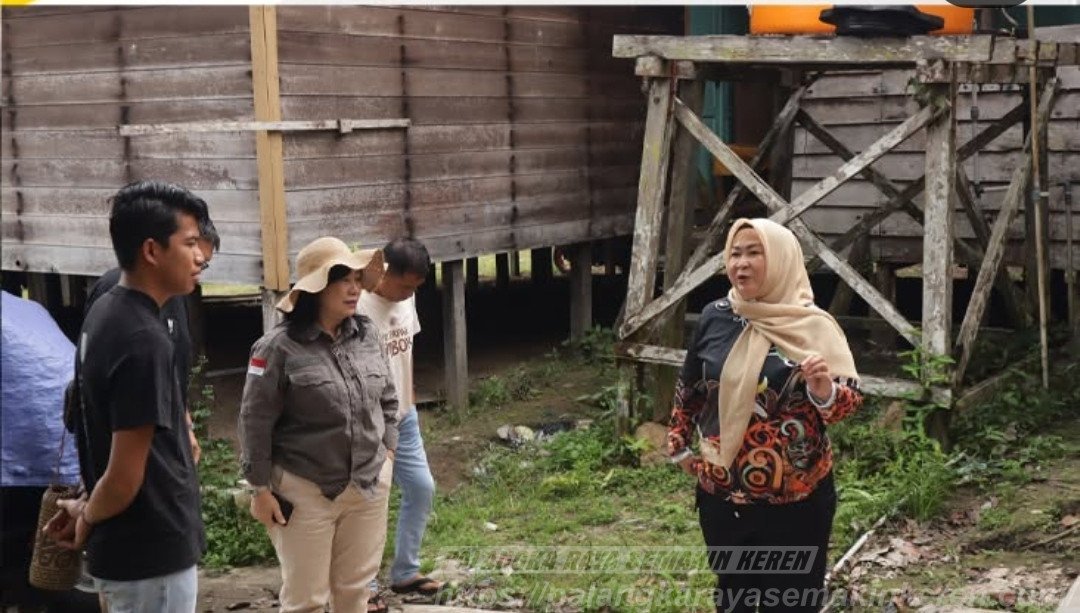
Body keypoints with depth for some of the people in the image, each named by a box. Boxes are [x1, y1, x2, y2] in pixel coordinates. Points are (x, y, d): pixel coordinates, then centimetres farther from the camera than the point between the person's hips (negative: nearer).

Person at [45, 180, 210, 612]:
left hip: (130, 548, 9)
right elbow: (125, 478, -23)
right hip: (150, 556, -9)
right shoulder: (144, 340, -24)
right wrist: (88, 519, -5)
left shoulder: (106, 313, 6)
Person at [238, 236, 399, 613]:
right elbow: (256, 422, -11)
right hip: (305, 491, -5)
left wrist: (388, 451, 9)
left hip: (369, 485, 5)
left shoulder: (367, 335, 3)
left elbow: (387, 399, 16)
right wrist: (261, 489, -9)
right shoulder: (279, 347, -14)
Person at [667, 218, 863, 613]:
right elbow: (689, 387, 13)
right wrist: (680, 446, 16)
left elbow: (848, 400, -13)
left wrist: (823, 389, -33)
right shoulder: (715, 318, 0)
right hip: (722, 493, 4)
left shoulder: (812, 326, -11)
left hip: (795, 499, -4)